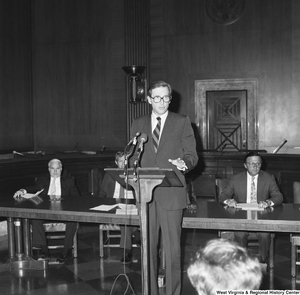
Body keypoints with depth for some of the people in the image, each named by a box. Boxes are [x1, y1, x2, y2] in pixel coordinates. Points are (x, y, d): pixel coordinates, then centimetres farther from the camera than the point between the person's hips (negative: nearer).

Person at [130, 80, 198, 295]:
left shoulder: (182, 122, 5)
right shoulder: (138, 124, 13)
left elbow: (192, 155, 1)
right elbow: (133, 158, 15)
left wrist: (183, 163, -21)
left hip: (171, 194, -3)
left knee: (172, 249, -2)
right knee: (147, 247, 9)